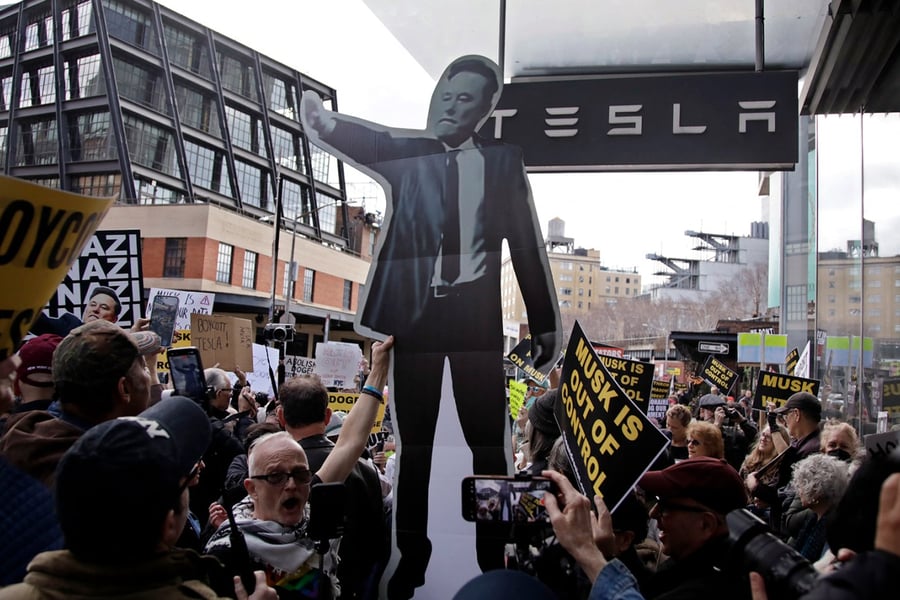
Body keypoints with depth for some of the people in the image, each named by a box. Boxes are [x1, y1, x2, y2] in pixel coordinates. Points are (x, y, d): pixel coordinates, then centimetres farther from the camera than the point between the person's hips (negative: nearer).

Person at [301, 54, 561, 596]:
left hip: (476, 319, 0)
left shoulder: (504, 161, 7)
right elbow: (370, 141, -15)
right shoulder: (408, 152, 6)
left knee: (488, 444, 3)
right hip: (415, 315, 0)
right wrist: (326, 123, -37)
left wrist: (545, 322, 6)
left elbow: (528, 245, 7)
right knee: (414, 444, 7)